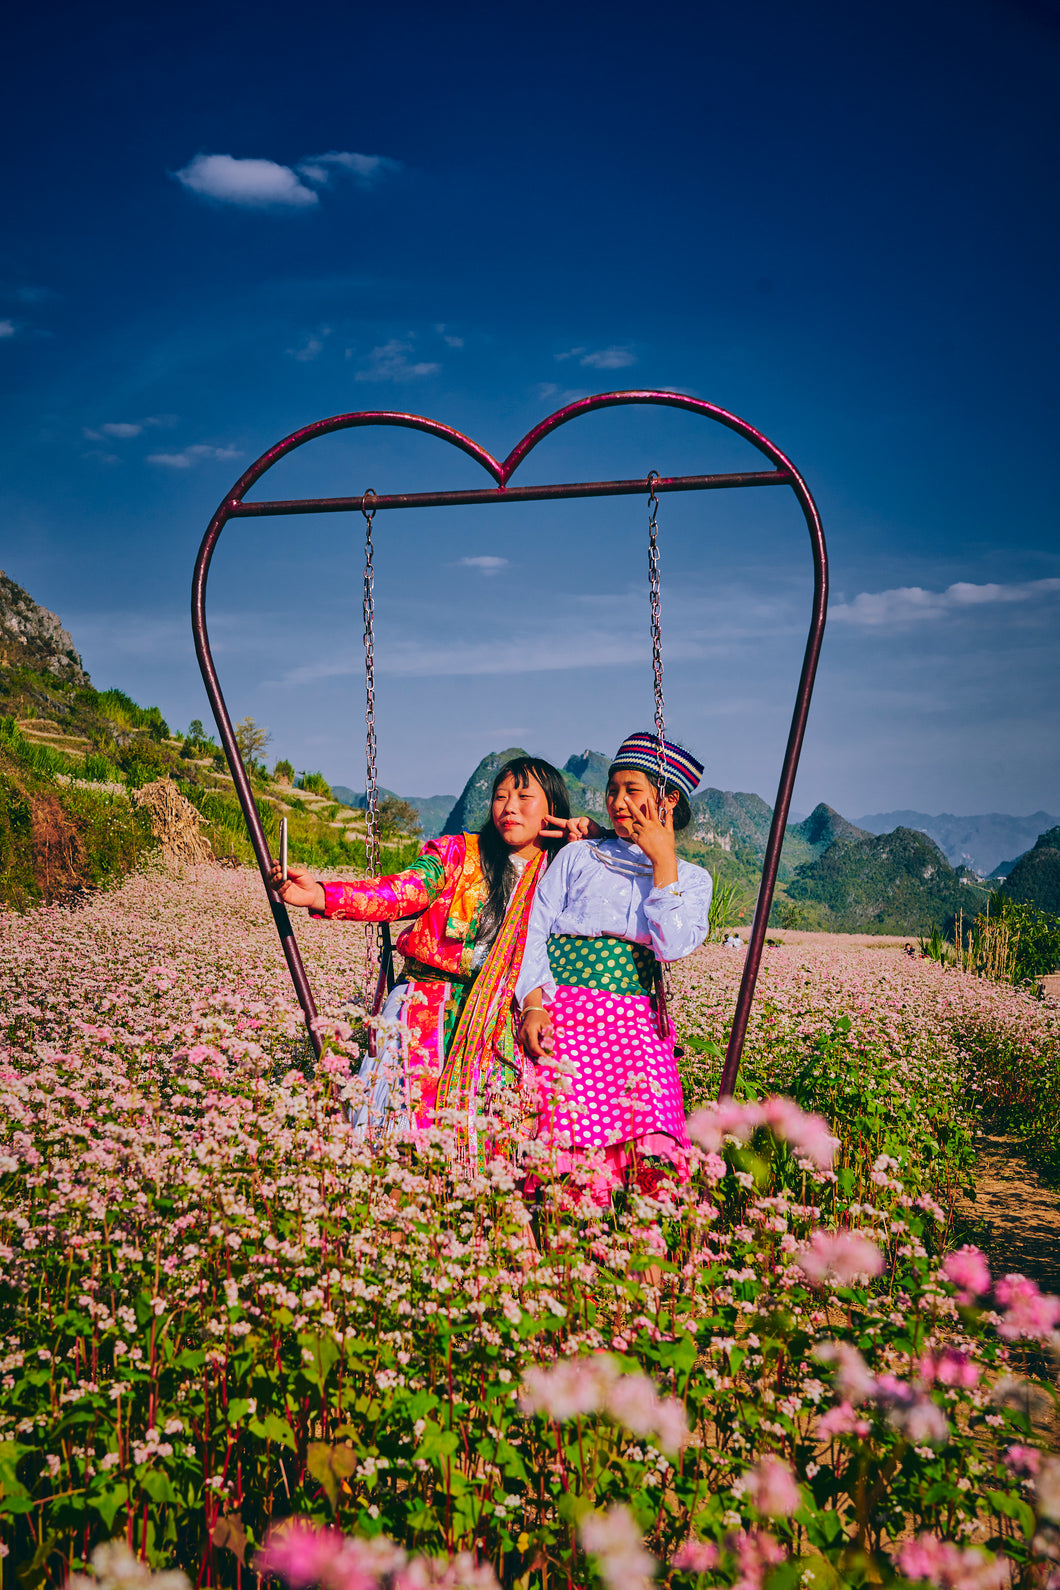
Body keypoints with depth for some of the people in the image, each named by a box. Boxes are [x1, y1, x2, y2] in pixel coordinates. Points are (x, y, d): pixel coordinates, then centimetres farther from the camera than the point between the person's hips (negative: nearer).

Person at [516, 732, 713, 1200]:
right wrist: (533, 1004, -8)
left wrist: (663, 862, -1)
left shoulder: (690, 878, 16)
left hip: (635, 1017, 0)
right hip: (561, 1006, 0)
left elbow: (672, 946, -3)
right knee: (571, 1116, -20)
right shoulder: (578, 856, 17)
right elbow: (534, 930, 8)